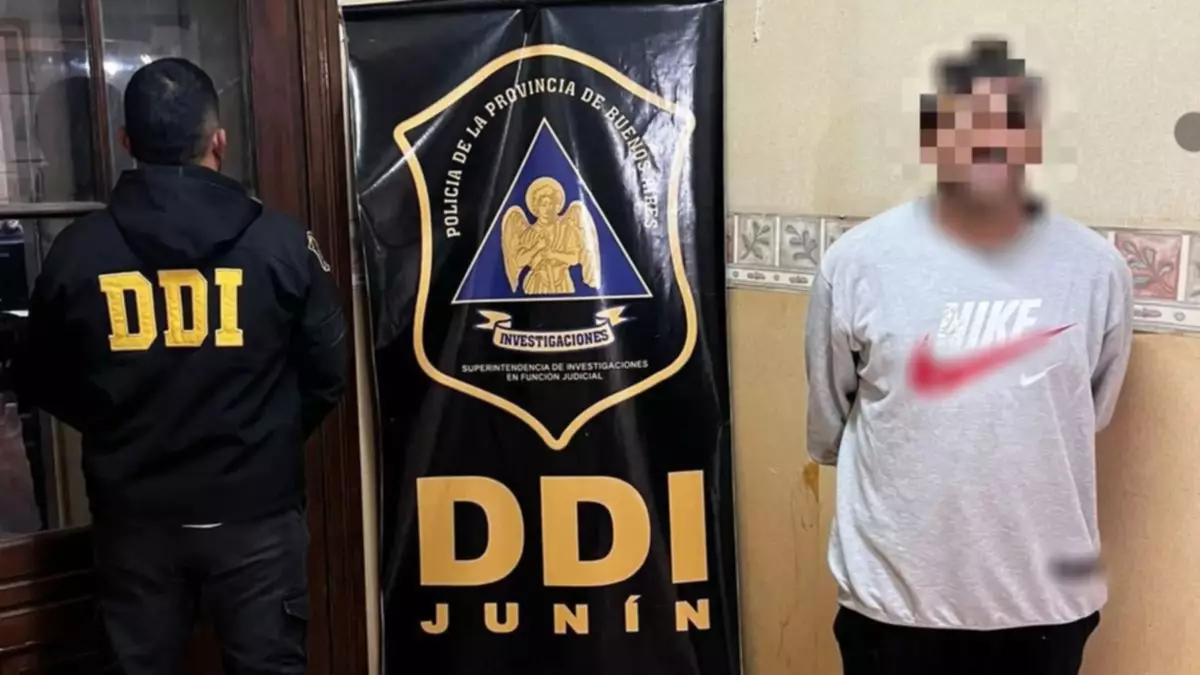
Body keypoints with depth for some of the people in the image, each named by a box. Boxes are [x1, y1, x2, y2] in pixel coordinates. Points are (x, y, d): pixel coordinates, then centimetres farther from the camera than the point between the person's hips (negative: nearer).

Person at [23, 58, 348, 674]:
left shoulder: (76, 250, -5)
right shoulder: (281, 241, -10)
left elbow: (47, 385, 6)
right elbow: (328, 372, -3)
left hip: (134, 513, 2)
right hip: (254, 509, -1)